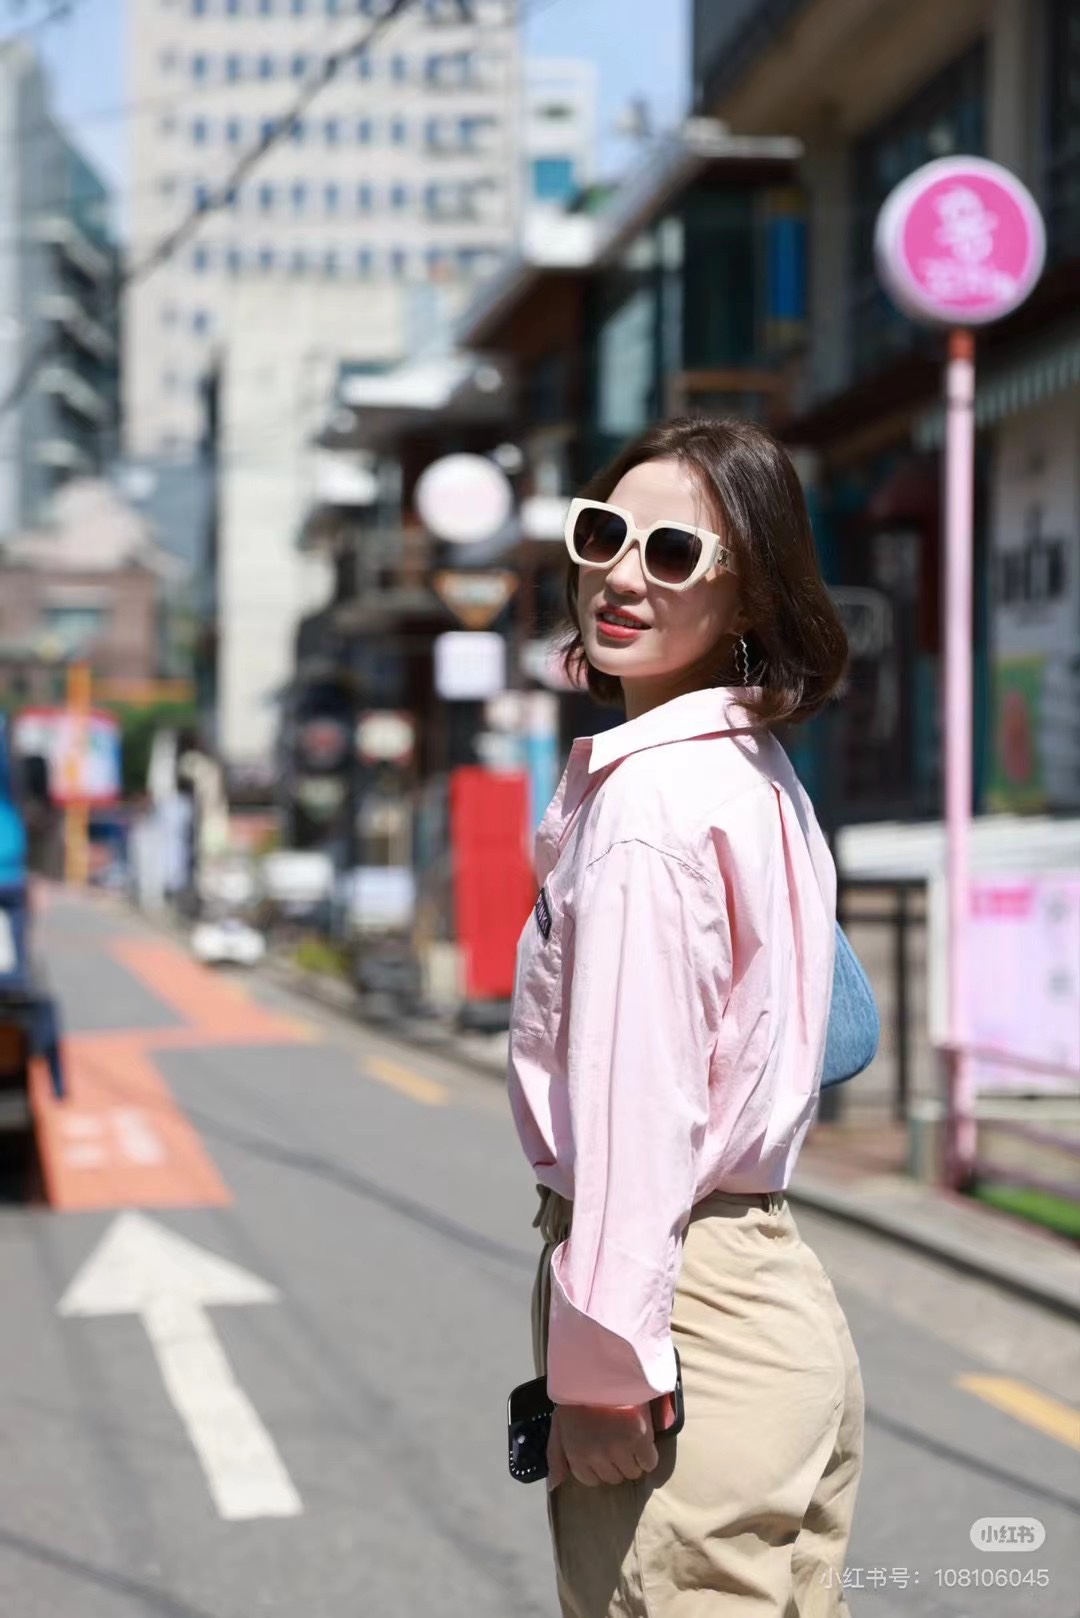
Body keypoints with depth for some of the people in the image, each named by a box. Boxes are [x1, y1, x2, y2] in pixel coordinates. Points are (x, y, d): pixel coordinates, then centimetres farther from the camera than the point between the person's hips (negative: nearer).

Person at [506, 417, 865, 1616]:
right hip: (780, 1291, 9)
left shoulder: (646, 799, -17)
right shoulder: (759, 775, 12)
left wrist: (600, 1367, -15)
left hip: (681, 1290, -9)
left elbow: (635, 1100, -20)